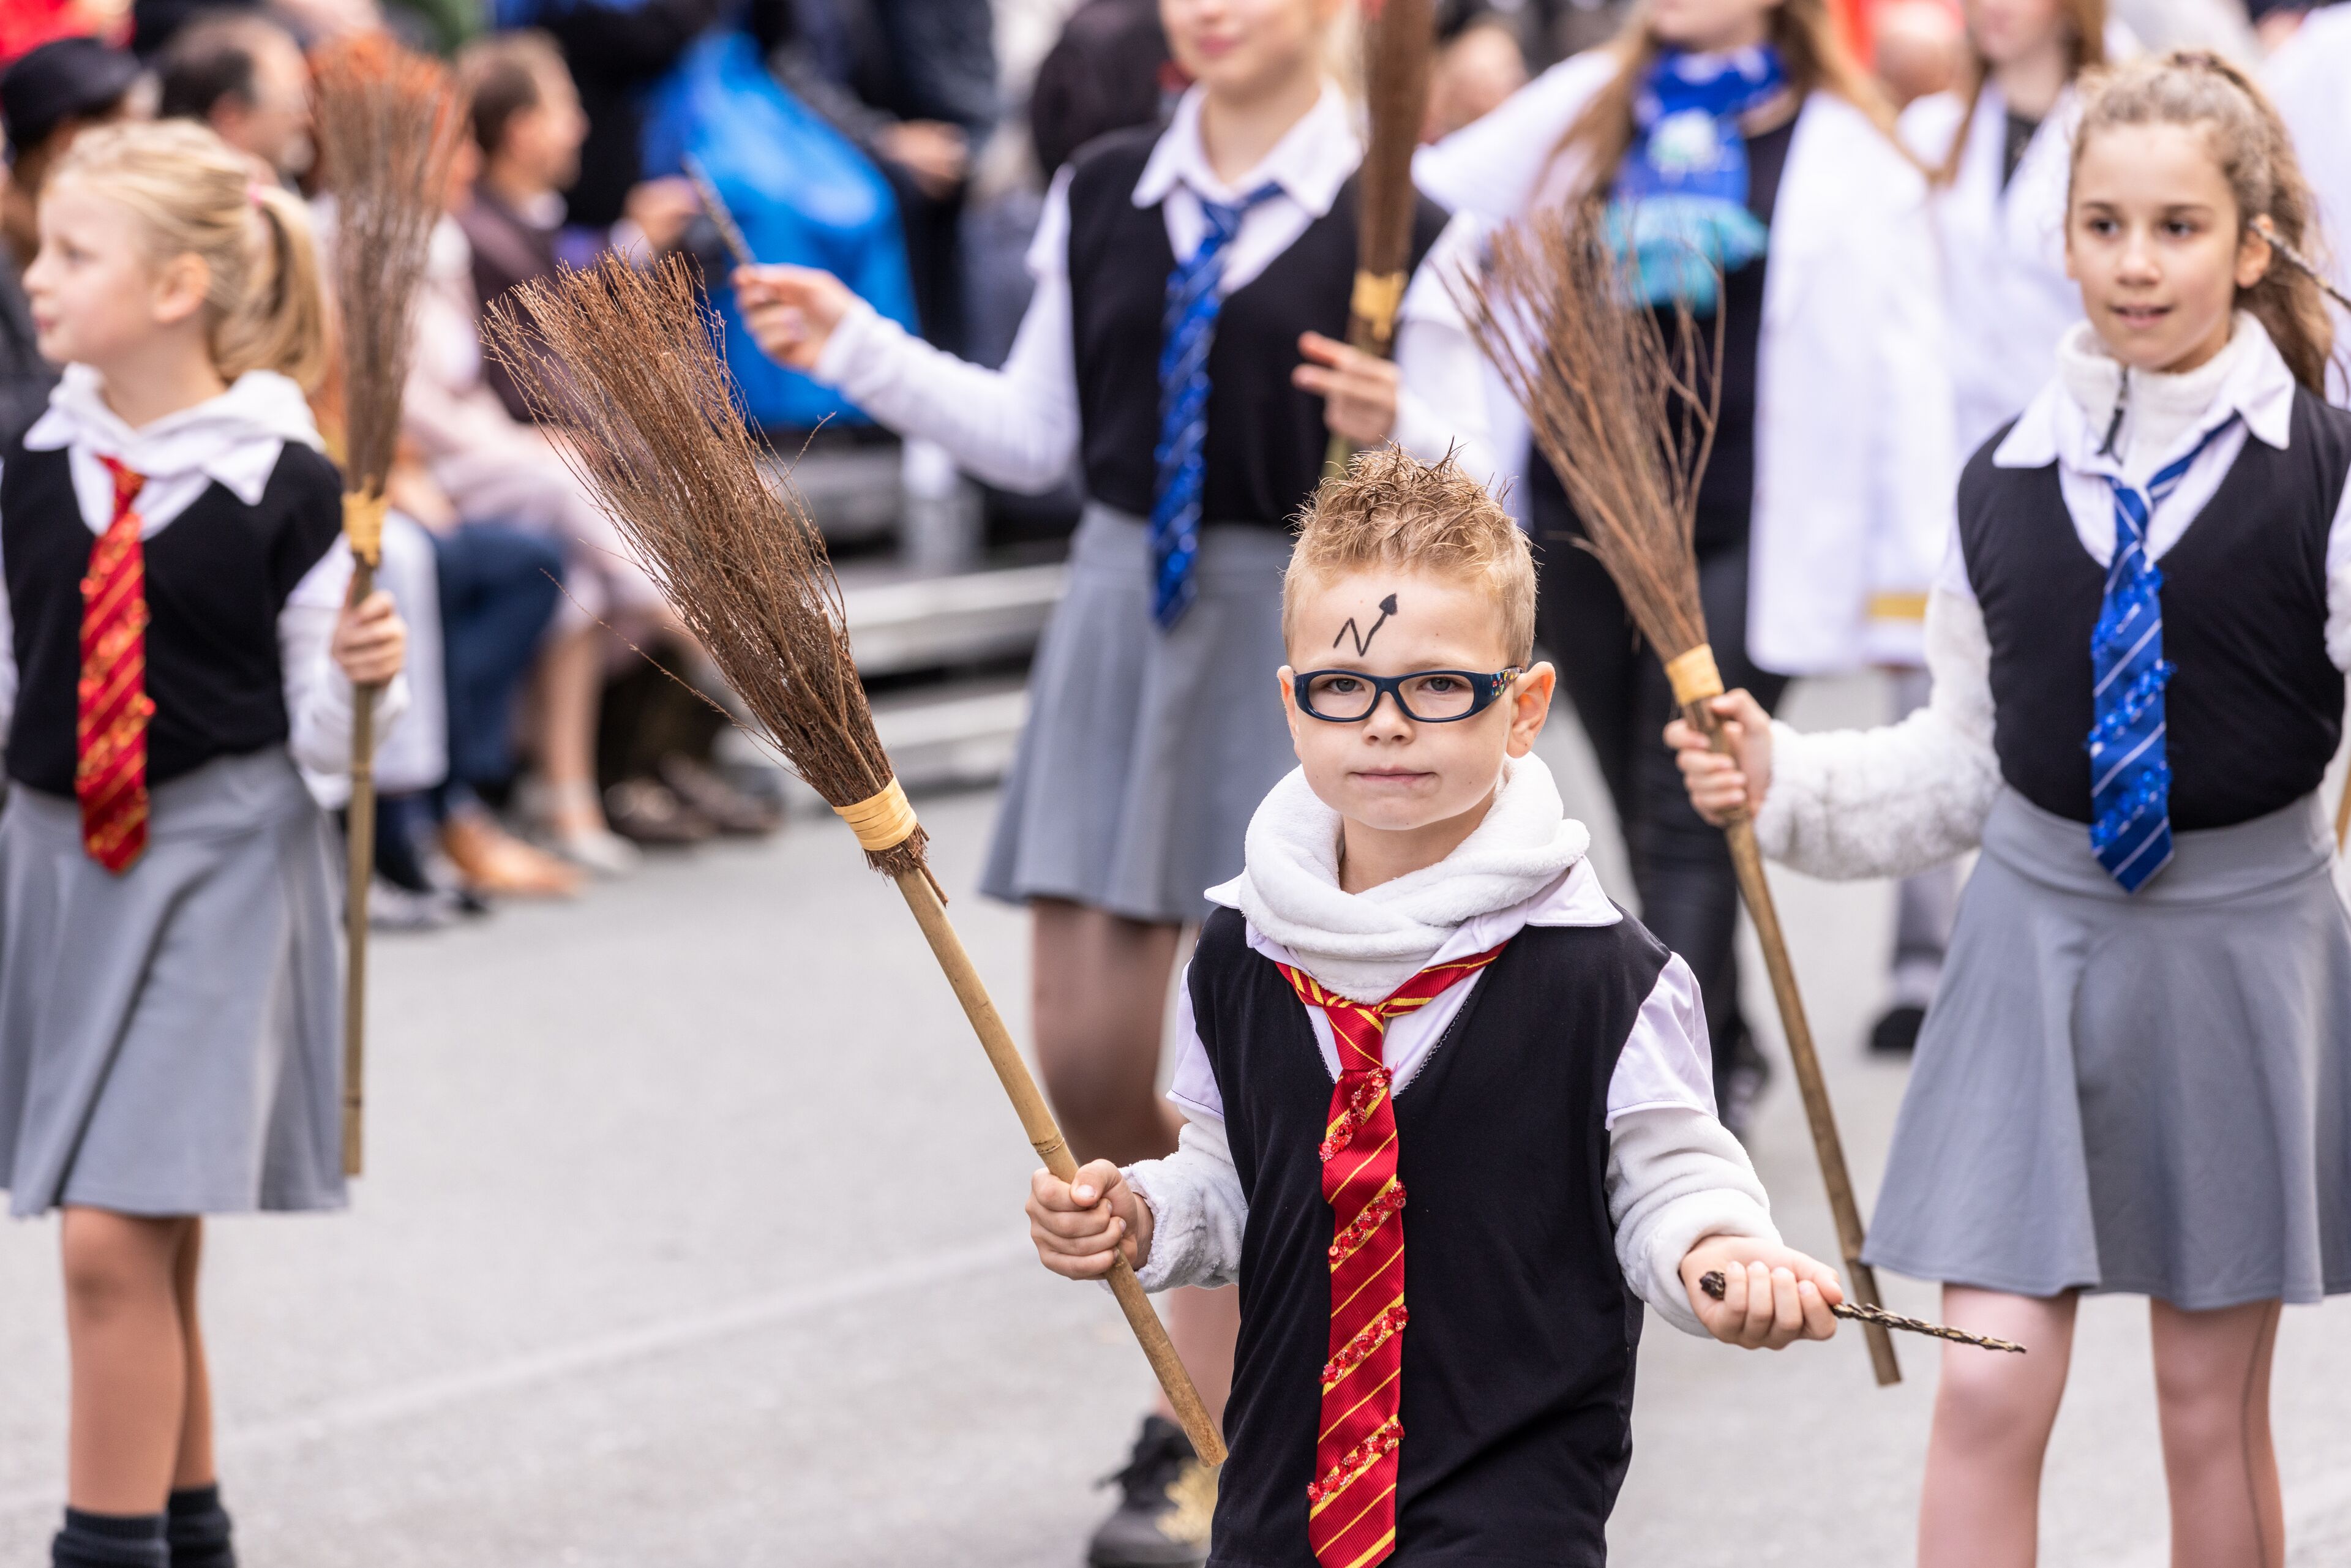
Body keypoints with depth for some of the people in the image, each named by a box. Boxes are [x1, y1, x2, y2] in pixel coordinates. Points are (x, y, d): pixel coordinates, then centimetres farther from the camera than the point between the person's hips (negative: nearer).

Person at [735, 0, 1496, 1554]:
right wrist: (857, 350, 5)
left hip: (1302, 640, -5)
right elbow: (1034, 437, 13)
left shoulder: (1391, 228, -8)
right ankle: (1257, 1309, 29)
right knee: (1088, 1070, 5)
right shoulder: (1104, 202, 7)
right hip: (1123, 621, 5)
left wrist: (1395, 433, -30)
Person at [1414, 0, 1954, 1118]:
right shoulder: (1585, 107, 9)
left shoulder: (1846, 158, -3)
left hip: (1734, 539, -5)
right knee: (1647, 814, 14)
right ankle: (1723, 1054, 30)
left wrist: (1914, 577, -5)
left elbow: (1904, 370, -3)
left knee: (1686, 824, -9)